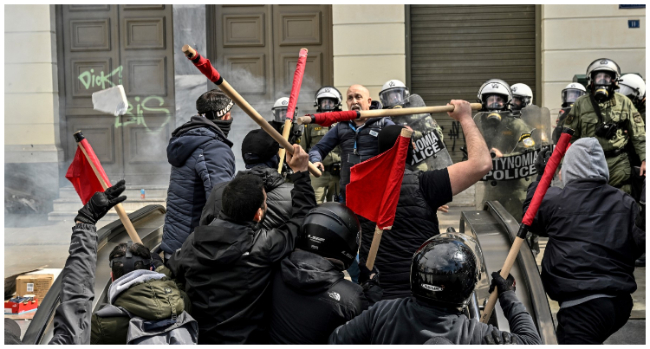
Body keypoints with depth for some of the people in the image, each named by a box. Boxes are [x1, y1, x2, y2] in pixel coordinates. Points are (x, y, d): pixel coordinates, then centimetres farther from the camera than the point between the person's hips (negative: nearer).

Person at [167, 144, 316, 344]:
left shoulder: (195, 240, -9)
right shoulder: (263, 245, -20)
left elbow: (171, 274, 7)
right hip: (245, 339, -5)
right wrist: (300, 173, 1)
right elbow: (304, 216, -7)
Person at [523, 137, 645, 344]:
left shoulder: (554, 199, -3)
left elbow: (530, 216, 17)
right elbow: (640, 243, 6)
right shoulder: (625, 203, 3)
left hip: (582, 303, -5)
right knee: (592, 340, 29)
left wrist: (541, 178, 25)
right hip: (621, 302, 5)